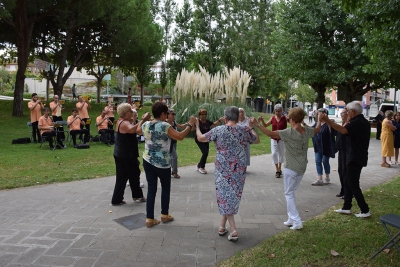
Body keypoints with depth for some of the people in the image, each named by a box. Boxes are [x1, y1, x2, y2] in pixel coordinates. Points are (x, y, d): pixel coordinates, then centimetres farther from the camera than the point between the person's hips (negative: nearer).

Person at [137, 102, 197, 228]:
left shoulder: (145, 125, 1)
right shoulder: (164, 126, -18)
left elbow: (138, 131, 24)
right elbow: (180, 136, -23)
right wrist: (190, 124, -14)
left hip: (147, 161, 5)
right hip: (162, 163, -5)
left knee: (151, 189, 11)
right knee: (165, 188, 16)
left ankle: (149, 218, 12)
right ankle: (164, 215, 26)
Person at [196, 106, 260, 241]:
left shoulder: (218, 130, -9)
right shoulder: (245, 130, -1)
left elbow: (200, 138, -1)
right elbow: (257, 140, 16)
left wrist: (197, 126, 18)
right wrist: (251, 127, 30)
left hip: (223, 170, -2)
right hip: (239, 170, 3)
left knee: (225, 197, 5)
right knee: (233, 197, 15)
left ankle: (233, 230, -2)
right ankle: (222, 226, 26)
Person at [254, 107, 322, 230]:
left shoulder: (289, 132, -19)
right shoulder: (307, 131, 0)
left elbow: (270, 133, -22)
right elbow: (317, 129, 22)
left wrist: (258, 125, -15)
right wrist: (320, 118, 39)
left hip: (291, 168, -7)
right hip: (302, 168, 7)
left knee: (289, 194, 4)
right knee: (292, 192, 18)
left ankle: (297, 221, 0)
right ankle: (291, 219, 24)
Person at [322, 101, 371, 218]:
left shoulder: (356, 122, -19)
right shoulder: (364, 122, 14)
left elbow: (343, 130, -38)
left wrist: (327, 120, -40)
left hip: (355, 158, -10)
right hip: (358, 157, 10)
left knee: (353, 184, -3)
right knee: (347, 181, 15)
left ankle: (365, 210, 5)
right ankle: (346, 207, 20)